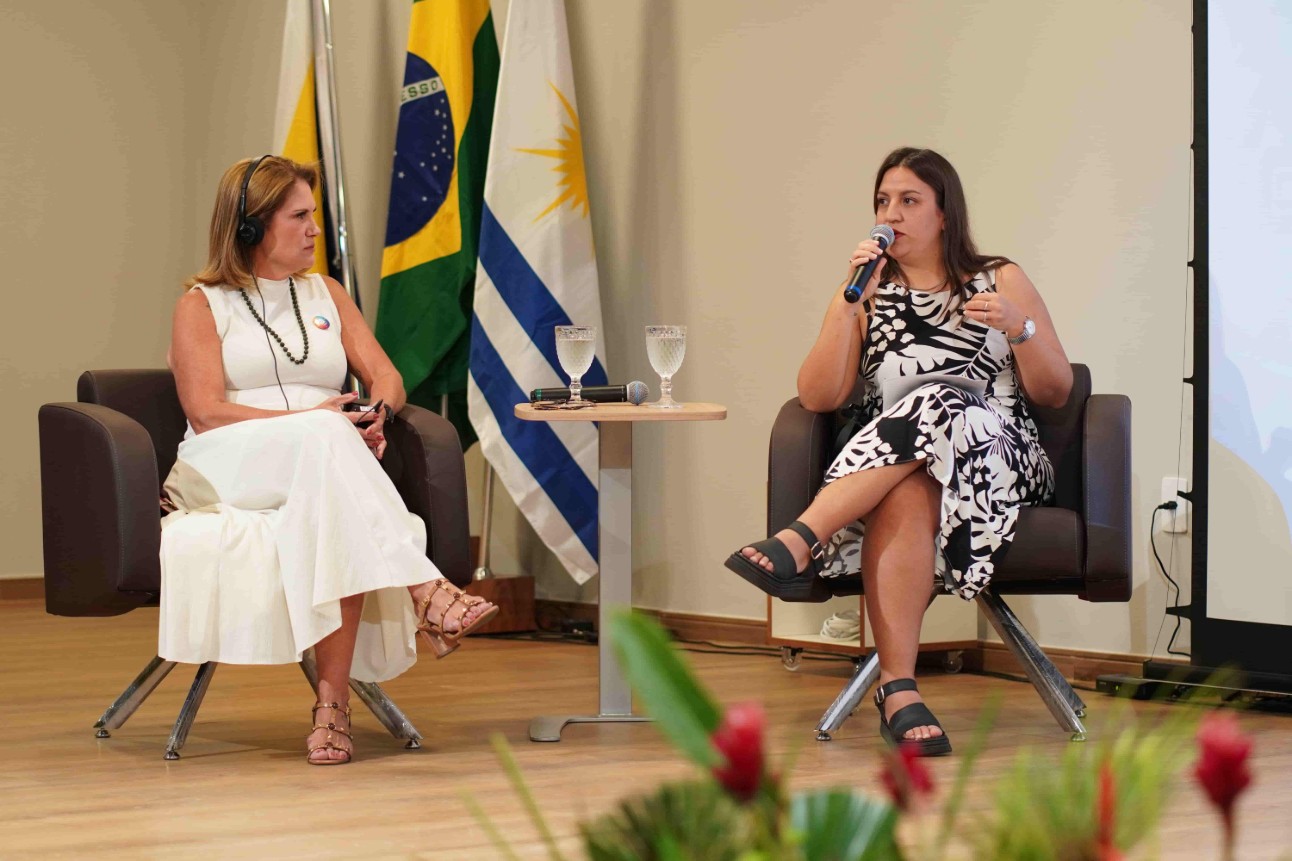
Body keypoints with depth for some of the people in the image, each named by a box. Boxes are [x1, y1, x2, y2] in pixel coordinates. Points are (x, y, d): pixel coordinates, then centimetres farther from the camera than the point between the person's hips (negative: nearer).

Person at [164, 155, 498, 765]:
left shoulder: (327, 295, 23)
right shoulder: (202, 304, 8)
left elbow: (386, 377, 14)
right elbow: (207, 413, -5)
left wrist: (377, 413, -12)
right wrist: (311, 421, -17)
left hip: (326, 474, 3)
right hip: (225, 473, -3)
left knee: (341, 524, -37)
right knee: (326, 436, -38)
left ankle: (333, 701, -43)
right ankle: (422, 590, -47)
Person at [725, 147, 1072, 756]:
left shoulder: (1002, 282, 15)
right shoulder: (867, 294, 17)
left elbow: (1055, 394, 9)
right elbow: (817, 398, 3)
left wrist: (1018, 327, -9)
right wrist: (852, 302, -5)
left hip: (1001, 460, 0)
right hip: (889, 470, 1)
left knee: (936, 406, -36)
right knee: (907, 495, -39)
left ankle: (800, 540, -44)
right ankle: (898, 690, -48)